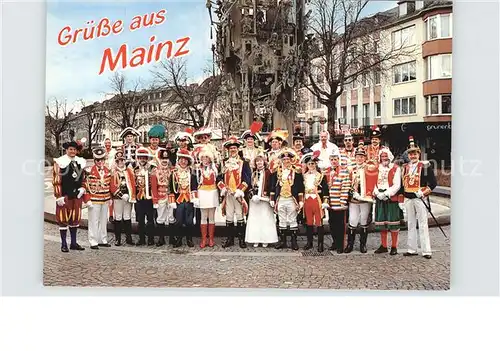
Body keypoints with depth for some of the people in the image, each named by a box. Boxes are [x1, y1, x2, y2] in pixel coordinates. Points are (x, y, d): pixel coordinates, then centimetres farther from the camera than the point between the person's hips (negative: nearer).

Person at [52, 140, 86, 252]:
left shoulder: (80, 162, 11)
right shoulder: (60, 162, -6)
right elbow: (56, 181, -9)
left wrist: (82, 188, 3)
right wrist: (59, 196, -13)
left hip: (77, 195, 5)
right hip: (65, 196, -5)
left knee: (75, 218, 10)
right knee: (63, 219, 0)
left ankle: (74, 243, 19)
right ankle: (64, 244, 7)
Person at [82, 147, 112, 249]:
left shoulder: (107, 171, 8)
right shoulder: (90, 171, -9)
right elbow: (86, 186, -10)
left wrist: (110, 198, 15)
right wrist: (87, 200, -14)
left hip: (105, 200, 6)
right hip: (94, 201, -6)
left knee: (104, 221, 13)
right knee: (94, 221, 0)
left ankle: (103, 240, 23)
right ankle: (93, 242, 7)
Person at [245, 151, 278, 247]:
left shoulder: (267, 172, -1)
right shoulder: (253, 173, 13)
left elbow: (270, 186, -6)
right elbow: (250, 186, 10)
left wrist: (264, 196, -13)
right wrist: (253, 195, -4)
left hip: (265, 200, -4)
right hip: (254, 200, 4)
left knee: (265, 219, -2)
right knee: (254, 219, 3)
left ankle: (265, 240, 4)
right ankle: (255, 240, 7)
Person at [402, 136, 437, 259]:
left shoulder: (425, 166, -4)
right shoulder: (405, 167, 10)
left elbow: (433, 183, -7)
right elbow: (402, 183, 15)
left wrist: (424, 192, -15)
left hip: (420, 198, -5)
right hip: (408, 199, 5)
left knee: (423, 225, -3)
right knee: (411, 225, 11)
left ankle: (426, 251, 1)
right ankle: (412, 249, 18)